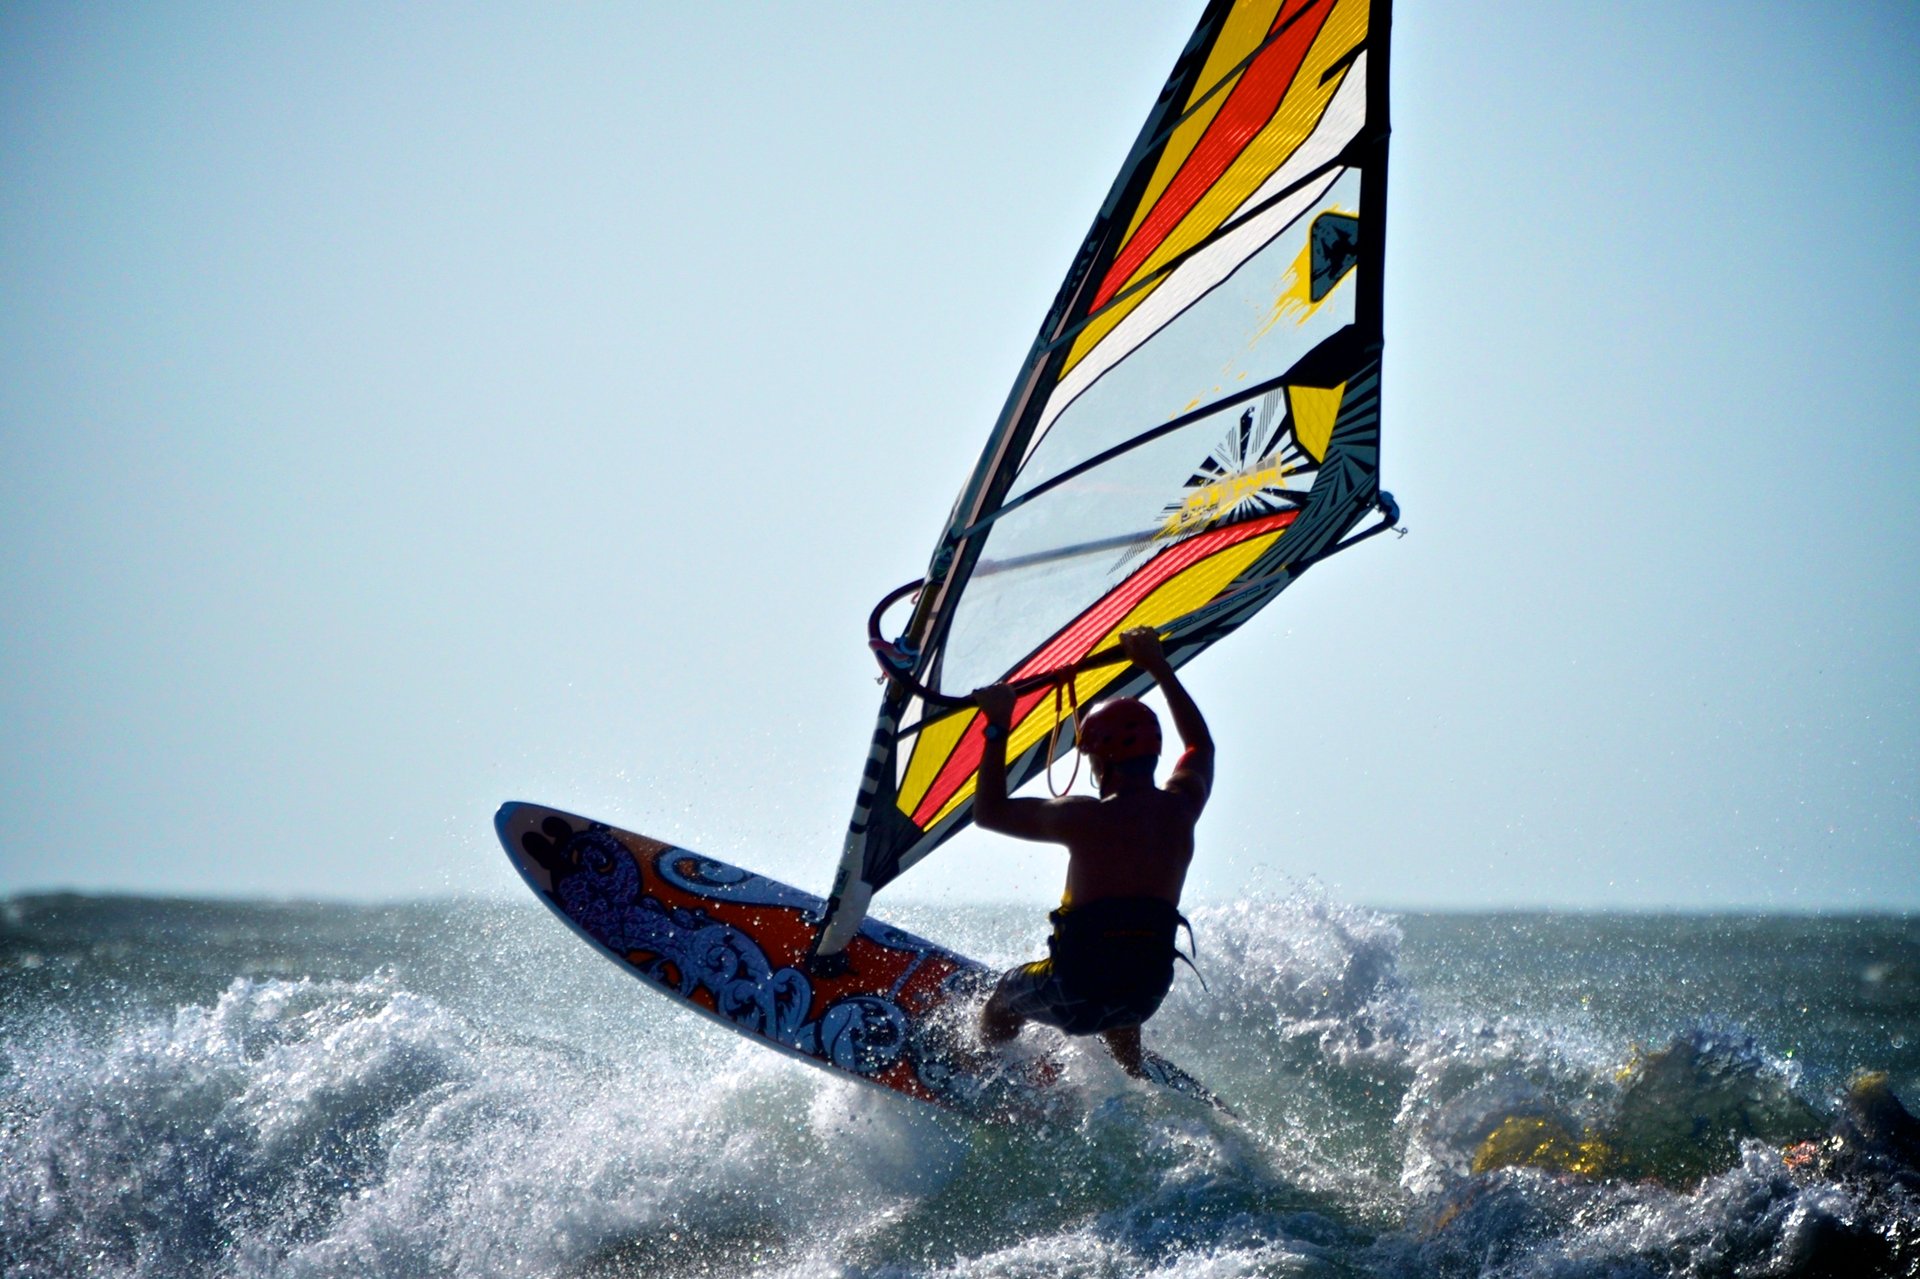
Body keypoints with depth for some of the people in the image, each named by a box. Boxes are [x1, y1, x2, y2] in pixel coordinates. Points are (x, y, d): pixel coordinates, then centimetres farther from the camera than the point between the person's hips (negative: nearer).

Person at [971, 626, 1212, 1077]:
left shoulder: (1088, 818, -16)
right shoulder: (1181, 807, -1)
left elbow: (988, 813, -3)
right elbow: (1201, 745, 24)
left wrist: (998, 729, 2)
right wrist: (1160, 668, 29)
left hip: (1077, 996, -5)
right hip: (1148, 993, 5)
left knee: (1005, 996, 28)